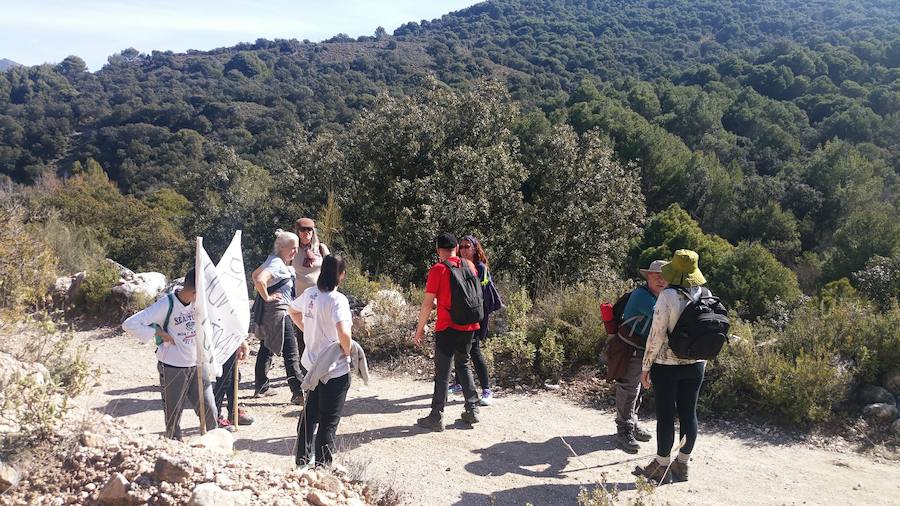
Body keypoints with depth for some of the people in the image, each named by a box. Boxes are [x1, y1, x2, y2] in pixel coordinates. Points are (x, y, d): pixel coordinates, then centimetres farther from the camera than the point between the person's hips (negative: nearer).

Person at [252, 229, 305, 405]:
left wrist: (262, 294, 15)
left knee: (266, 348, 18)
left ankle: (261, 388, 29)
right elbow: (260, 280, -34)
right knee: (291, 352, -8)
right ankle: (298, 393, -8)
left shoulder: (274, 260, 11)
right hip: (277, 311, -11)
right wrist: (266, 297, -21)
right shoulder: (277, 264, -19)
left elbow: (255, 274, 22)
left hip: (268, 313, 11)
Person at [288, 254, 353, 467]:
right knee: (329, 421, 6)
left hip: (313, 364, 7)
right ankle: (322, 465, 14)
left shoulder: (310, 293, 0)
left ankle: (302, 458, 34)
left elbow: (292, 311, 20)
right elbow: (343, 332, -34)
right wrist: (348, 352, -16)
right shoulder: (337, 299, -22)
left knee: (309, 413, 22)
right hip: (335, 369, -7)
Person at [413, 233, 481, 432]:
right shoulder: (470, 266, 6)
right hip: (469, 326, 6)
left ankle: (437, 417, 4)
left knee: (442, 372, 0)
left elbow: (427, 303, -12)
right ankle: (472, 409, 20)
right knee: (463, 365, 20)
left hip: (447, 328, -5)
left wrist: (420, 329, -3)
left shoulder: (438, 269, -11)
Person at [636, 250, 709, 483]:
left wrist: (646, 366, -8)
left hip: (667, 365, -5)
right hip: (695, 364, 5)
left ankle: (661, 467, 16)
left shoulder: (668, 295, -17)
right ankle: (682, 465, 25)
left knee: (665, 415, 5)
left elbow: (657, 334, -16)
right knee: (689, 414, 12)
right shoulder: (706, 295, 0)